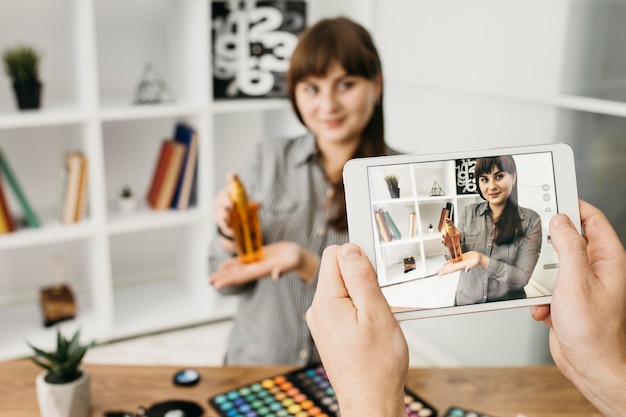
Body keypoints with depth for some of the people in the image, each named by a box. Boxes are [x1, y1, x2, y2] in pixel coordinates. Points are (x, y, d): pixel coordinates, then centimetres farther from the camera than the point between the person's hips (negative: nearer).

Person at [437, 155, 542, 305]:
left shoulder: (530, 220, -7)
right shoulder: (469, 213, 0)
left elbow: (522, 278, -11)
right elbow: (459, 262, 5)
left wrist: (482, 260, -24)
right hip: (466, 303, 2)